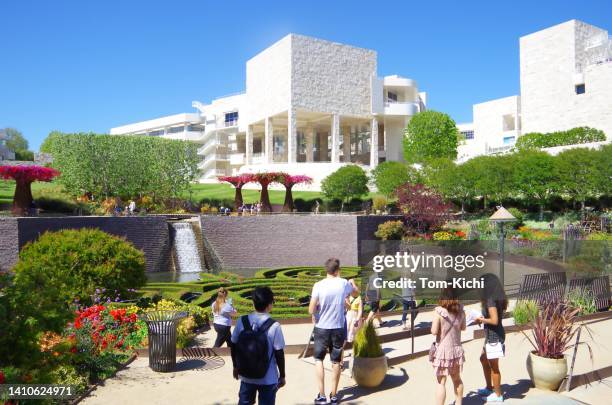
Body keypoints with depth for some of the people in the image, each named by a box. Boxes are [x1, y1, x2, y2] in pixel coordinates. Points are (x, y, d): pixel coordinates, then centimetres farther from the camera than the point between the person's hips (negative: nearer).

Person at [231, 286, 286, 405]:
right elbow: (279, 354, -11)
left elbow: (234, 346, 2)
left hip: (246, 376, 3)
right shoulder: (274, 326, -18)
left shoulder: (242, 322, -8)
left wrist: (236, 366, 18)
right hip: (268, 379, -3)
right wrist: (282, 376, 2)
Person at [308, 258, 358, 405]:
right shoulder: (344, 283, -5)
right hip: (338, 328, 1)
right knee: (336, 361, 14)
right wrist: (352, 282, 40)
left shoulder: (318, 285, -12)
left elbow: (311, 310, -13)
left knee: (318, 359, 15)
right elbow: (355, 291, 20)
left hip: (321, 328, -1)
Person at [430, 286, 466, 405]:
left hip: (443, 350, -5)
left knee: (441, 382, 1)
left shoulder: (438, 312, -18)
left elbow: (434, 331, -18)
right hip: (456, 349, 5)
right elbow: (463, 328, 13)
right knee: (457, 379, 24)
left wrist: (433, 325, 1)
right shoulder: (460, 311, -2)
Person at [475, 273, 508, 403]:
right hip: (492, 336, 10)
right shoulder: (496, 299, 7)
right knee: (484, 359, 23)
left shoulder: (491, 301, -22)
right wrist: (483, 319, 10)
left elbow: (494, 320, -28)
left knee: (493, 366, 5)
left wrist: (481, 319, -14)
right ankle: (489, 388, 35)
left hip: (494, 337, -10)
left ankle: (498, 395, 20)